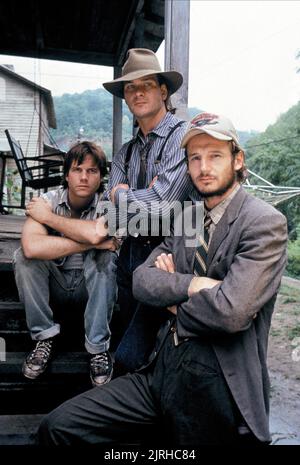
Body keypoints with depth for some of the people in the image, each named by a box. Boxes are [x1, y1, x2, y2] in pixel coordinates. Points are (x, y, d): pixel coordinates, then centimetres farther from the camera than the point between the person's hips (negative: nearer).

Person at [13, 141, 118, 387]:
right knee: (23, 256, -23)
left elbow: (95, 233, -38)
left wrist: (48, 217, -24)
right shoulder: (47, 201, -12)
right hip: (54, 285, 1)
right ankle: (45, 338, -9)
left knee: (104, 255, -29)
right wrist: (91, 242, -32)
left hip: (92, 287, -1)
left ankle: (99, 347, -19)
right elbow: (32, 247, -33)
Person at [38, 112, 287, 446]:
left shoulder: (266, 223, -10)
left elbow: (231, 311, -22)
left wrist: (174, 304, -5)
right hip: (162, 370, 6)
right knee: (56, 427, -4)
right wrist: (194, 284, -16)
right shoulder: (186, 218, 11)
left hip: (219, 389, -5)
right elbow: (141, 281, 0)